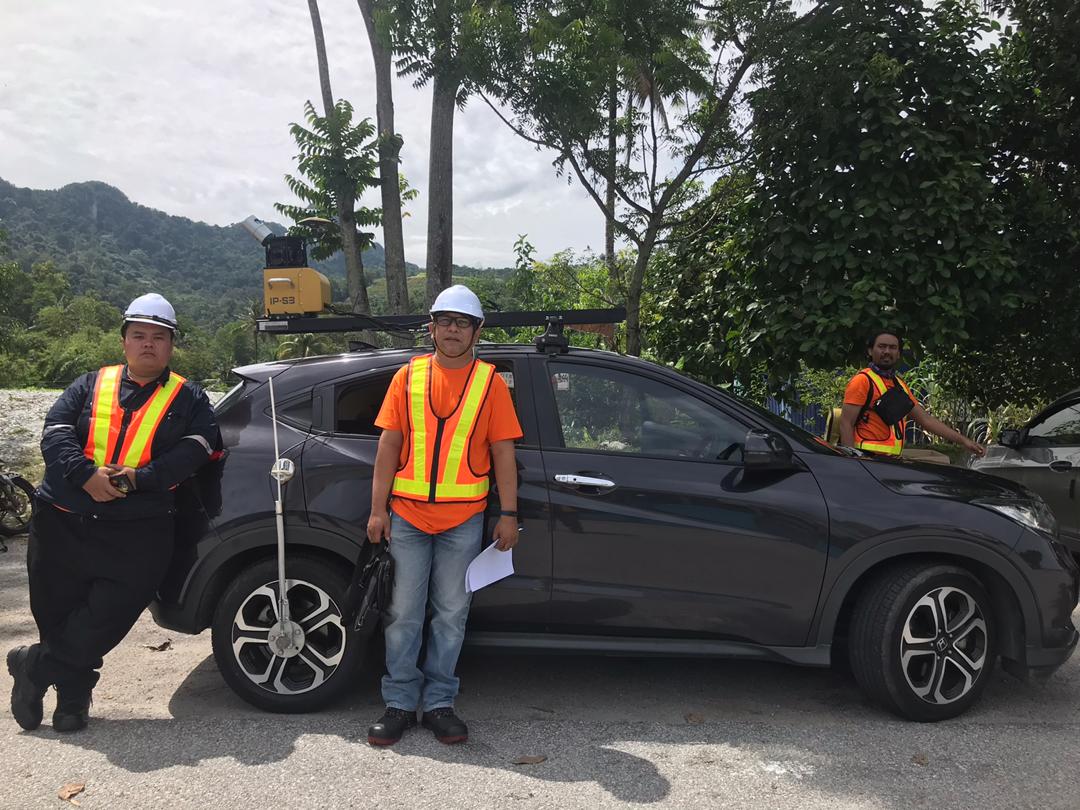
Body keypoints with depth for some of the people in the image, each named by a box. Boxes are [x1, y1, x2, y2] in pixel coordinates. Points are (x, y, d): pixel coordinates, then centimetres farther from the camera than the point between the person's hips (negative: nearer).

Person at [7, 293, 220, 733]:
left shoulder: (188, 399, 7)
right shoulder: (90, 386, 12)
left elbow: (195, 450, -7)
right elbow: (55, 432, 0)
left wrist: (139, 477, -20)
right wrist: (86, 473, -18)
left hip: (137, 533, -2)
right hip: (62, 523, 2)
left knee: (108, 617, -6)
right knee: (55, 612, 10)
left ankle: (35, 666, 20)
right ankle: (73, 695, 31)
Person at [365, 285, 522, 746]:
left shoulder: (489, 382, 3)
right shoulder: (408, 376, 6)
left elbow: (503, 452, 2)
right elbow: (389, 444, 5)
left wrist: (508, 514, -4)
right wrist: (377, 509, 0)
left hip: (463, 520, -1)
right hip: (407, 514, 1)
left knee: (451, 614, 7)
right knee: (404, 614, 7)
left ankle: (439, 703, 20)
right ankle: (400, 704, 20)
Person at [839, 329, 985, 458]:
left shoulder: (900, 385, 19)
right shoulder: (863, 381, -6)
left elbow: (926, 419, 22)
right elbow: (846, 424, -12)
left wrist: (963, 441, 17)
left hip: (892, 460, 7)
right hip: (868, 459, -7)